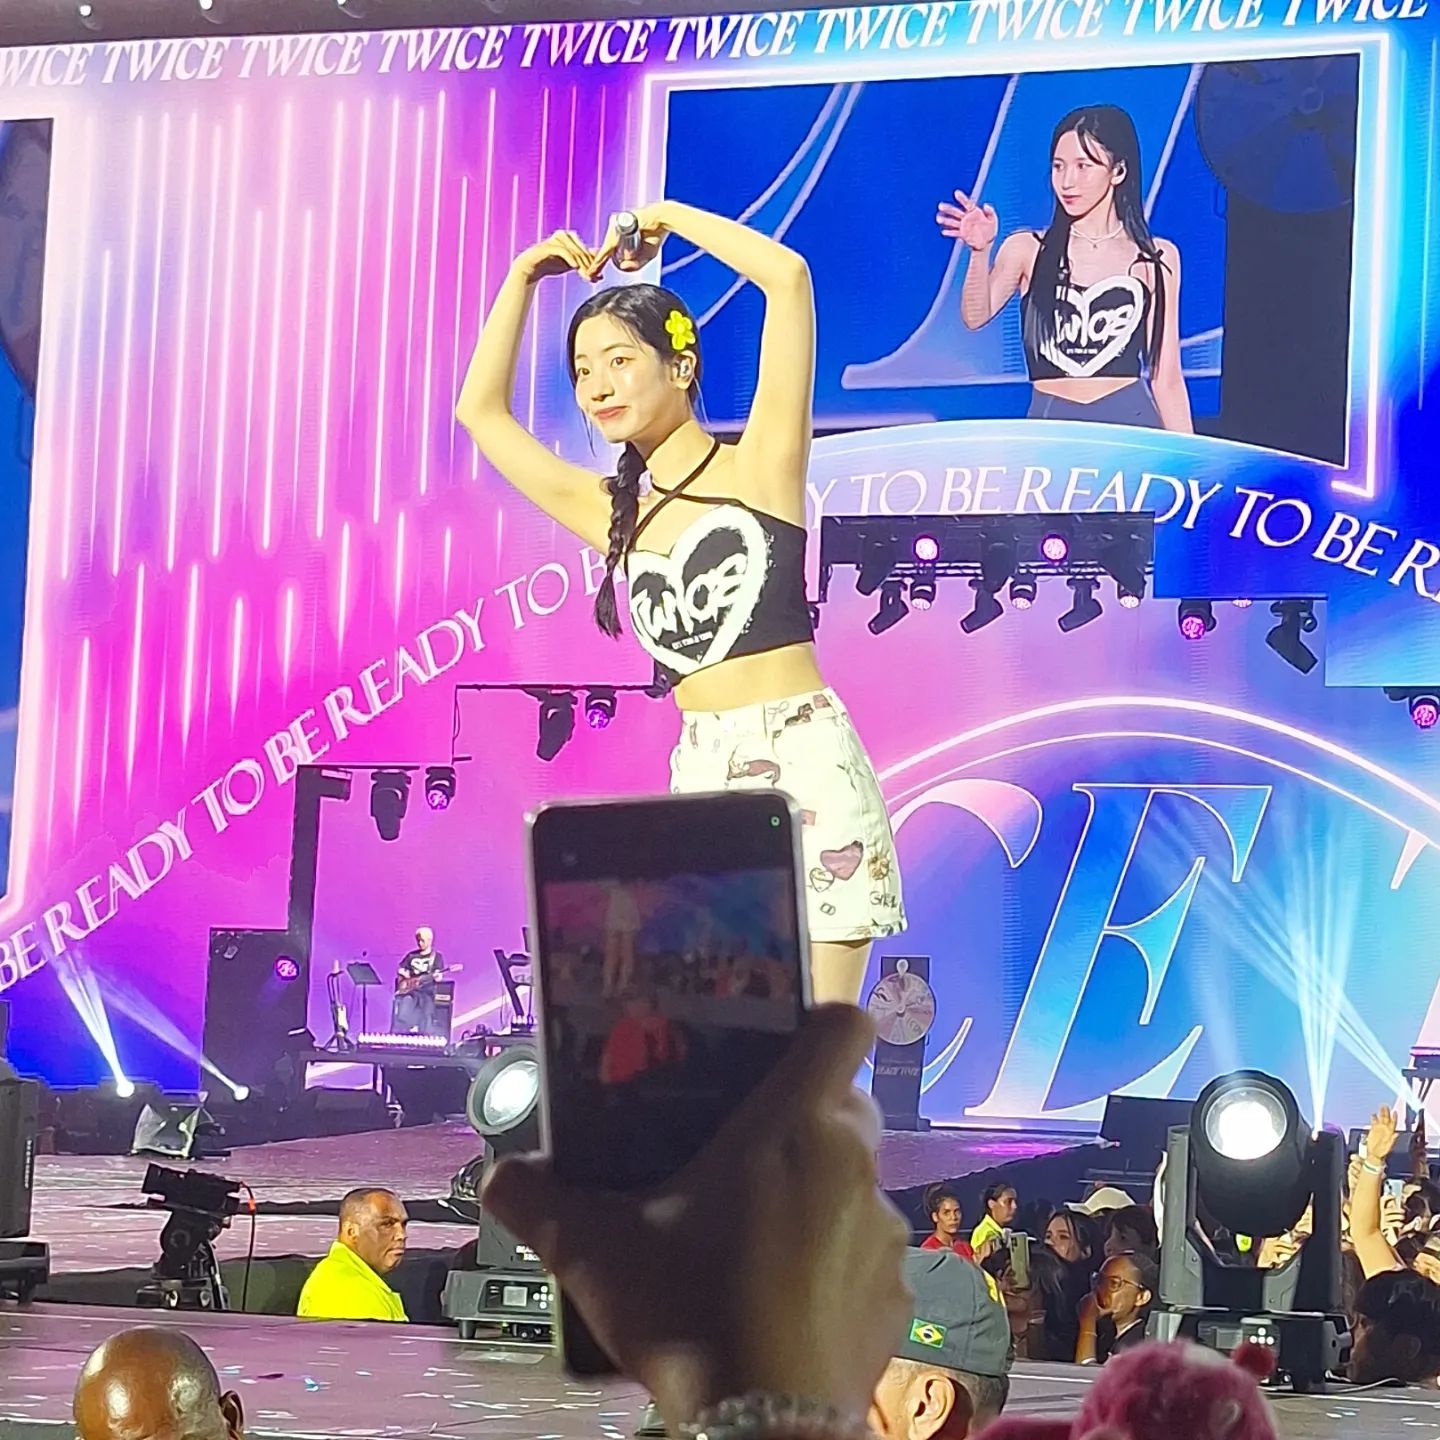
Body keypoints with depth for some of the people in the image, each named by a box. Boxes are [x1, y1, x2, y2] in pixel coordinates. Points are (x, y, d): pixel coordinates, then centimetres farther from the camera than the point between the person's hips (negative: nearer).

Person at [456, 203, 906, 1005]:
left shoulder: (758, 466, 2)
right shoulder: (612, 515, 15)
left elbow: (787, 276, -7)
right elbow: (483, 412, 23)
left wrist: (665, 218, 5)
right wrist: (524, 279, 19)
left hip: (803, 765, -5)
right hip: (702, 779, 5)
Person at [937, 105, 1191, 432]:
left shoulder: (1156, 258, 5)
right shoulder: (1027, 250, 5)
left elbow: (1166, 378, 7)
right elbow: (976, 316, -10)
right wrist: (980, 251, -26)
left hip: (1130, 424, 0)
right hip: (1049, 424, 0)